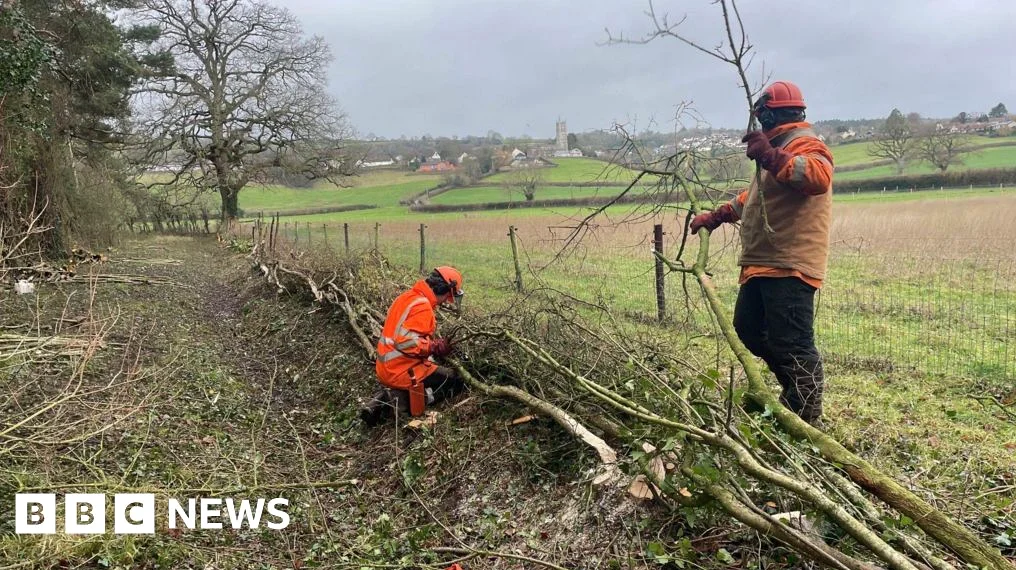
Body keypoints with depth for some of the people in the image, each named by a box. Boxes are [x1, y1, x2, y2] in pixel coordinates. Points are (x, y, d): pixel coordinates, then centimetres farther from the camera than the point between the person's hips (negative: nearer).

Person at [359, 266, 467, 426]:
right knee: (456, 382, 3)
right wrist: (436, 347, -14)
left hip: (387, 369, 9)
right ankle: (399, 401, -9)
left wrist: (432, 343, 12)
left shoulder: (408, 296, 9)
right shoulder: (422, 307, -20)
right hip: (404, 372, -9)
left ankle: (386, 396, 6)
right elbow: (406, 341, -29)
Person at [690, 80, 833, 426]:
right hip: (763, 264, 11)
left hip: (789, 267, -11)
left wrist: (771, 157, -41)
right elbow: (753, 196, 35)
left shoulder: (805, 144, -9)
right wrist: (715, 218, 35)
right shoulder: (781, 148, 24)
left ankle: (807, 420, -1)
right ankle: (795, 393, 31)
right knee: (749, 330, 18)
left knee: (792, 344, -11)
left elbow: (819, 177, -32)